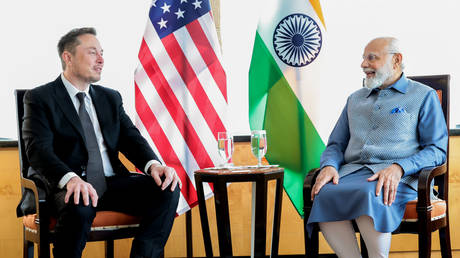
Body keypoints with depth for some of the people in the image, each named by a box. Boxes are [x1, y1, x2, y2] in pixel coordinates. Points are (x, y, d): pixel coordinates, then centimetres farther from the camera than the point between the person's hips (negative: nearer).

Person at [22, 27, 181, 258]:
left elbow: (130, 138, 11)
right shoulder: (39, 98, 3)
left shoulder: (111, 98, 21)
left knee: (168, 190, -20)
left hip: (113, 182, 5)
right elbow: (39, 149, -12)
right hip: (69, 186, -5)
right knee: (79, 207, -39)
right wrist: (70, 178, -33)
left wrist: (153, 165, -13)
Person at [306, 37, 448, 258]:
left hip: (400, 176, -4)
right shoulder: (355, 99, 28)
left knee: (369, 195, -40)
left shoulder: (424, 96, 12)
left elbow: (437, 150, 3)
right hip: (353, 171, 4)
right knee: (325, 195, -32)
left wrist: (398, 167, -16)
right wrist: (329, 165, 0)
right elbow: (336, 144, 26)